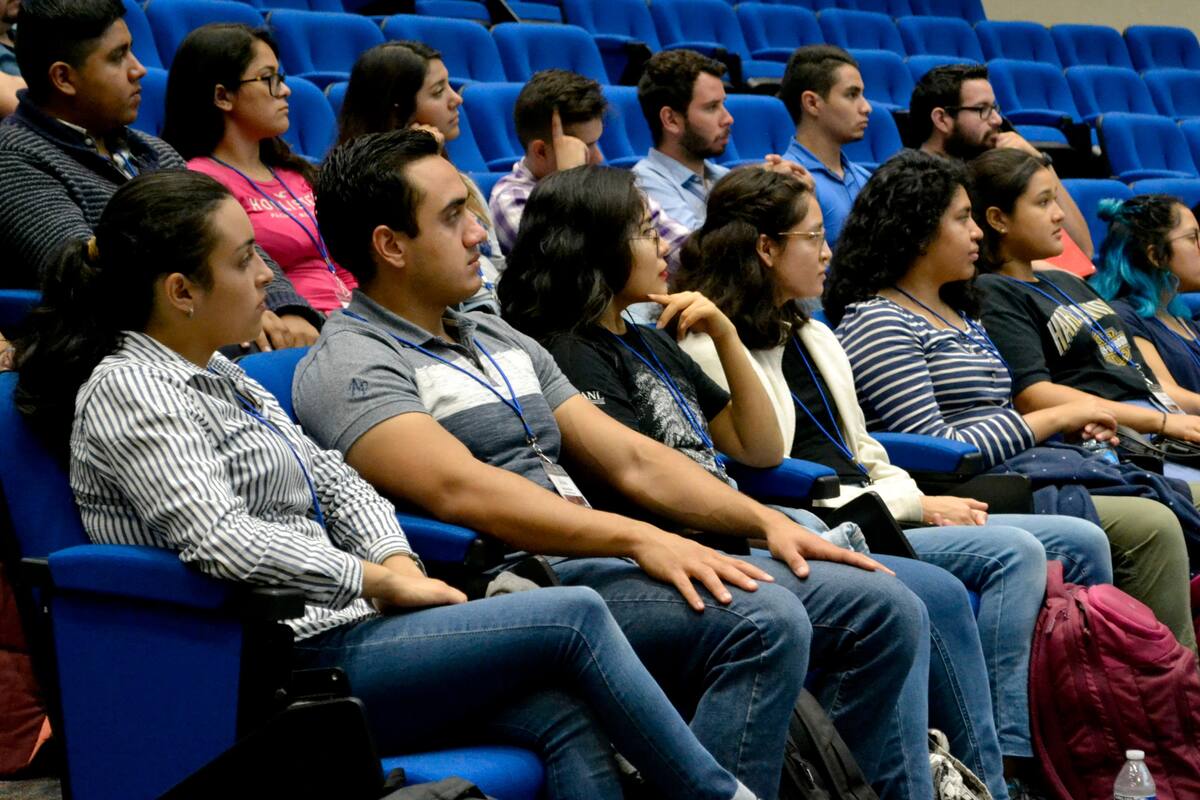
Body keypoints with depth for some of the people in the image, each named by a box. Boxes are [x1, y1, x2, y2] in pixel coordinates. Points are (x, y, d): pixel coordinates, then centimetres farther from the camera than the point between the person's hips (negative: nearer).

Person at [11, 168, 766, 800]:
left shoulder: (217, 374, 18)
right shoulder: (128, 389, -11)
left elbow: (332, 477, 20)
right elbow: (216, 538, -23)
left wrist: (399, 560, 0)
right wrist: (379, 580, -17)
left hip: (335, 634, 9)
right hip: (282, 665, -9)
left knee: (567, 717, -13)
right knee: (576, 616, -13)